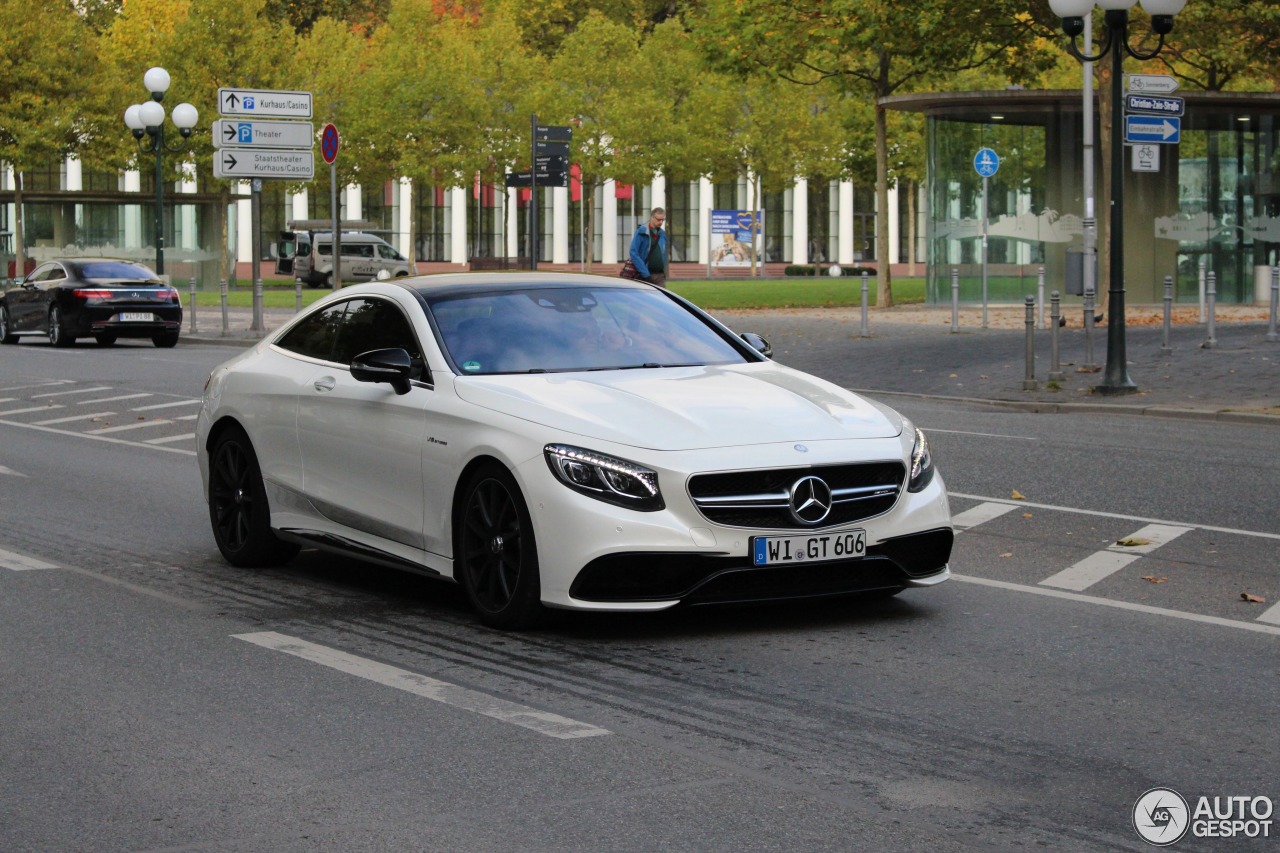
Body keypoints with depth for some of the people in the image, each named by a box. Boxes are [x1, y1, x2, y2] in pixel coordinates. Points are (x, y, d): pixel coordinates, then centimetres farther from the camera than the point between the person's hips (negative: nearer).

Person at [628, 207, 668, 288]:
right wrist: (645, 274, -16)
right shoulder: (641, 232, -6)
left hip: (660, 275, 4)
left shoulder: (662, 234, 11)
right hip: (645, 276, -4)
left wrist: (664, 273, 9)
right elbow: (634, 253, -13)